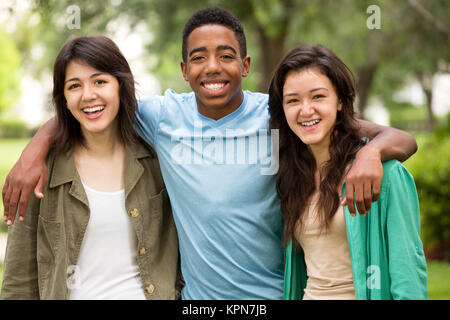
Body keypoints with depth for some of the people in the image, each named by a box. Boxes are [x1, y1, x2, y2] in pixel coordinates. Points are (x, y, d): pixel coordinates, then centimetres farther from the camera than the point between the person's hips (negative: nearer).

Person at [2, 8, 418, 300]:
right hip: (197, 294, 2)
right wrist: (35, 150, -11)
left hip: (274, 293, -1)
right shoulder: (165, 116, -3)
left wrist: (372, 151, -32)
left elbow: (401, 139, -9)